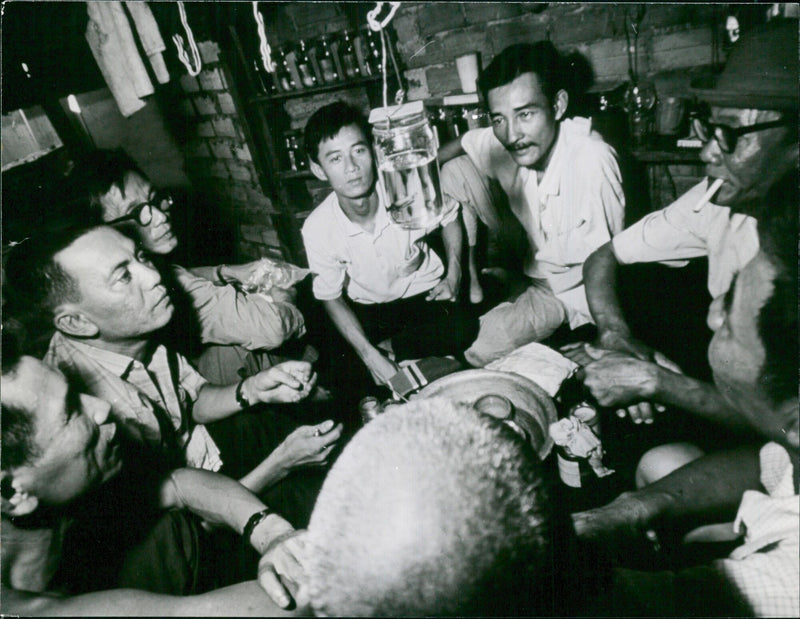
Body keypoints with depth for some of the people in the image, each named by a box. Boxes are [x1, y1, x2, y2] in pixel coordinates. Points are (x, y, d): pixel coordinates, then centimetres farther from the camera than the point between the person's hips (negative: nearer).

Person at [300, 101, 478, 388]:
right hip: (367, 309, 0)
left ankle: (392, 349, -4)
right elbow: (331, 298, -9)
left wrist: (453, 277, -11)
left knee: (462, 329, -28)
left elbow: (449, 218, 0)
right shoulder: (317, 229, -22)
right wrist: (369, 355, -21)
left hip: (423, 294, 0)